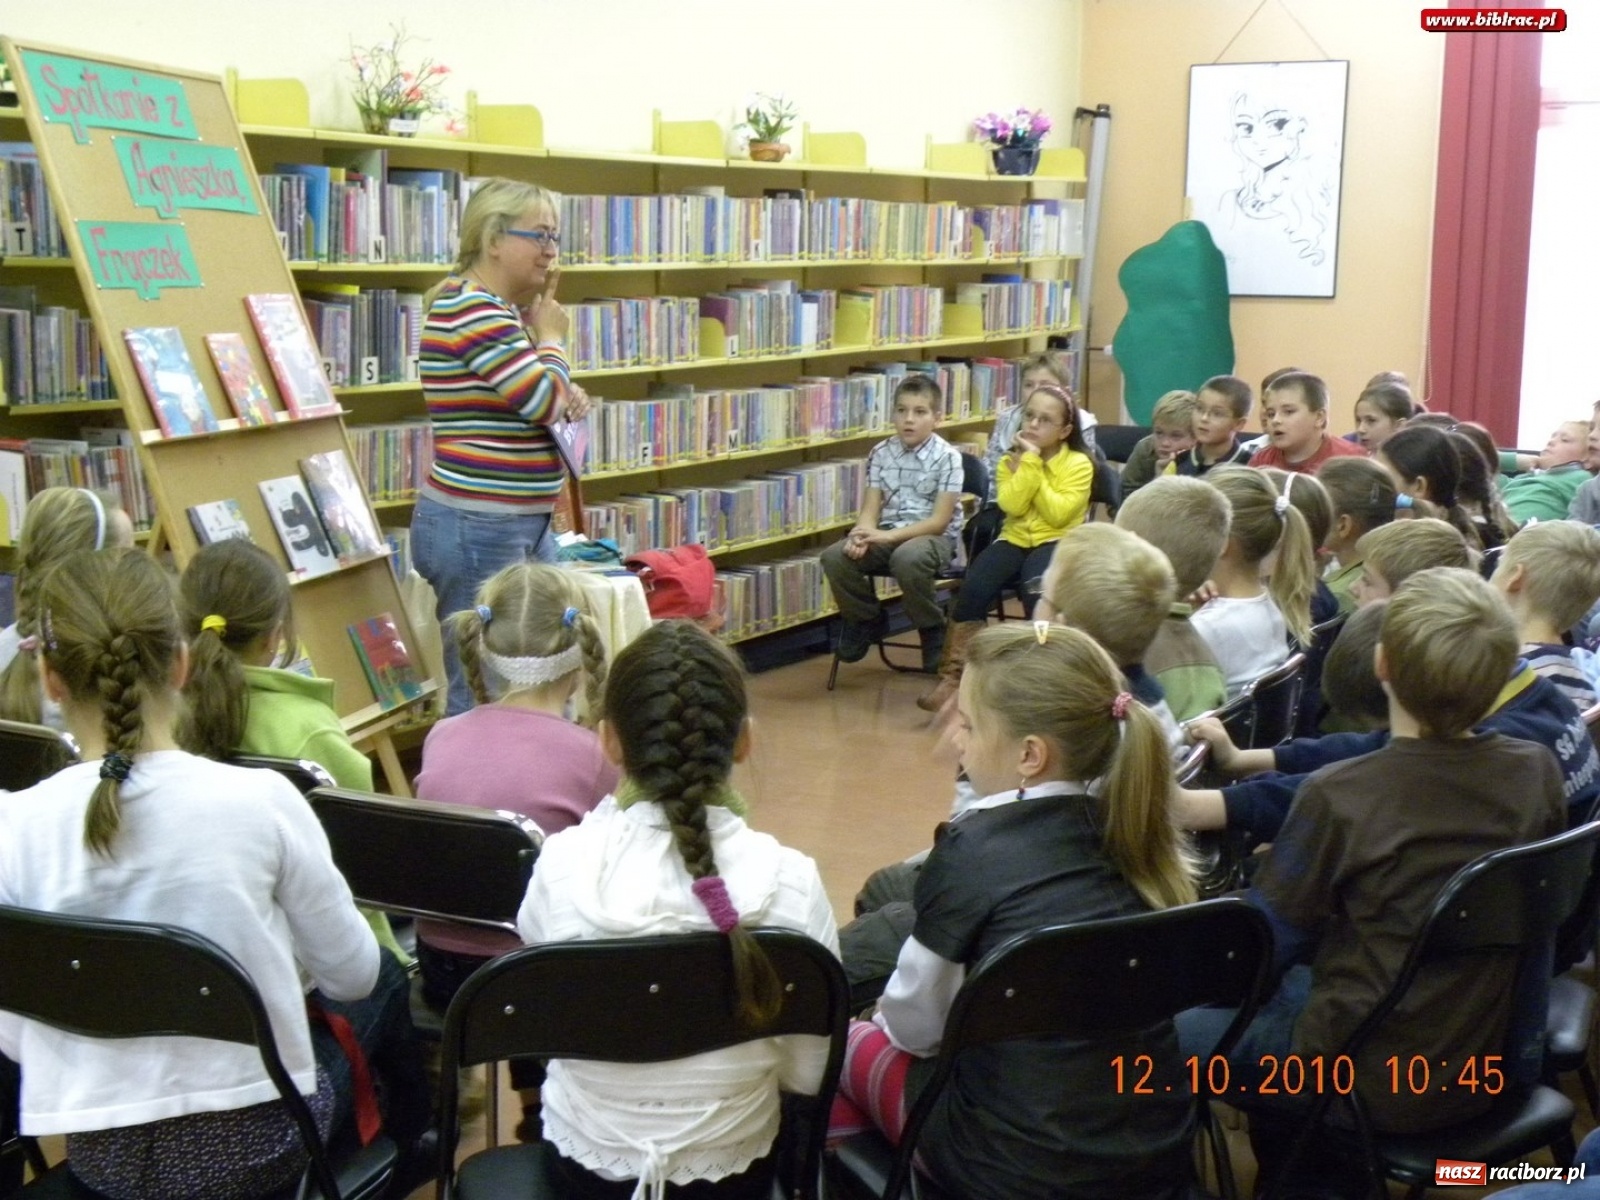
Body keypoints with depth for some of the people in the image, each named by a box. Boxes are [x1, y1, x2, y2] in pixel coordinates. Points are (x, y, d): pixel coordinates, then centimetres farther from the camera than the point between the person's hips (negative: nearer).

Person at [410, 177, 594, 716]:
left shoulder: (498, 308, 15)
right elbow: (542, 400, -20)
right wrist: (550, 337, -1)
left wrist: (565, 397, 2)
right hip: (478, 530, -11)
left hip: (524, 525, 11)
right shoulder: (472, 309, -17)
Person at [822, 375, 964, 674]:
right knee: (834, 557, -22)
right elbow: (870, 509, 1)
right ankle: (866, 619, 6)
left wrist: (888, 536, -24)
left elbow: (939, 521, -13)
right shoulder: (881, 454, 5)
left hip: (934, 537, -4)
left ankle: (932, 629, -12)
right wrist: (862, 536, -23)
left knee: (907, 558, -39)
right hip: (888, 535, 4)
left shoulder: (947, 457, -9)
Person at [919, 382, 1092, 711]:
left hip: (1056, 541, -3)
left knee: (1036, 590, -36)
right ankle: (953, 677, -19)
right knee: (974, 587, -24)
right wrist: (1030, 461, -13)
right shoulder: (1012, 460, 8)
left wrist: (1034, 466, -14)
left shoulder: (1078, 464, -3)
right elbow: (1012, 505, -9)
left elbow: (1058, 514, -16)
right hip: (1015, 538, 3)